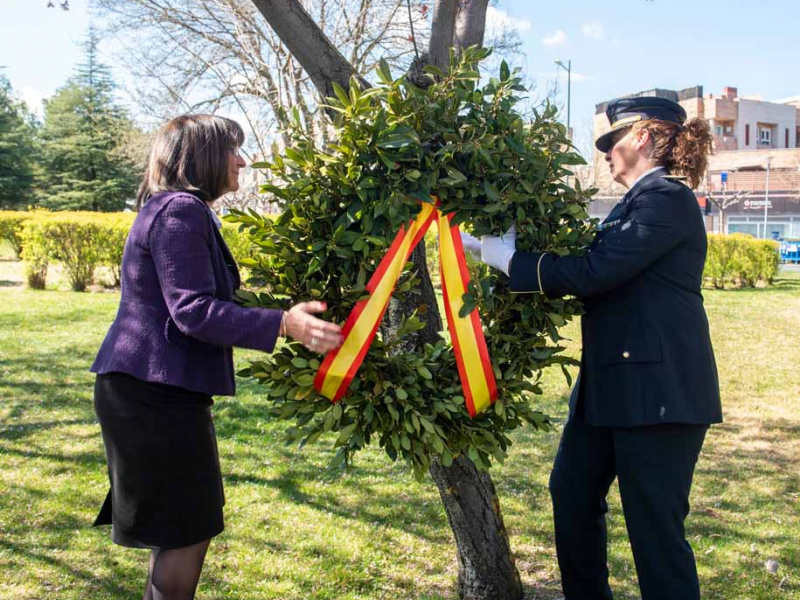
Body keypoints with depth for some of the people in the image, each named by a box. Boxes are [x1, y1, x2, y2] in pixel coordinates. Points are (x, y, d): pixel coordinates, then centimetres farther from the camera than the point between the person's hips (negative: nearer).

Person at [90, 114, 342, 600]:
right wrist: (283, 324, -33)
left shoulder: (175, 209, 18)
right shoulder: (181, 212, -17)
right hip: (157, 395, -11)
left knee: (185, 529, 19)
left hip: (158, 390, 11)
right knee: (187, 532, -3)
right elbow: (194, 312, -25)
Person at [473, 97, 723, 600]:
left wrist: (510, 259, -12)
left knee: (655, 526, -3)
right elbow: (596, 271, 16)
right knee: (572, 497, 19)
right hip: (610, 385, 10)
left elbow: (594, 272, -21)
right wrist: (513, 251, 10)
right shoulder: (636, 203, 17)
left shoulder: (667, 199, -14)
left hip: (658, 389, -10)